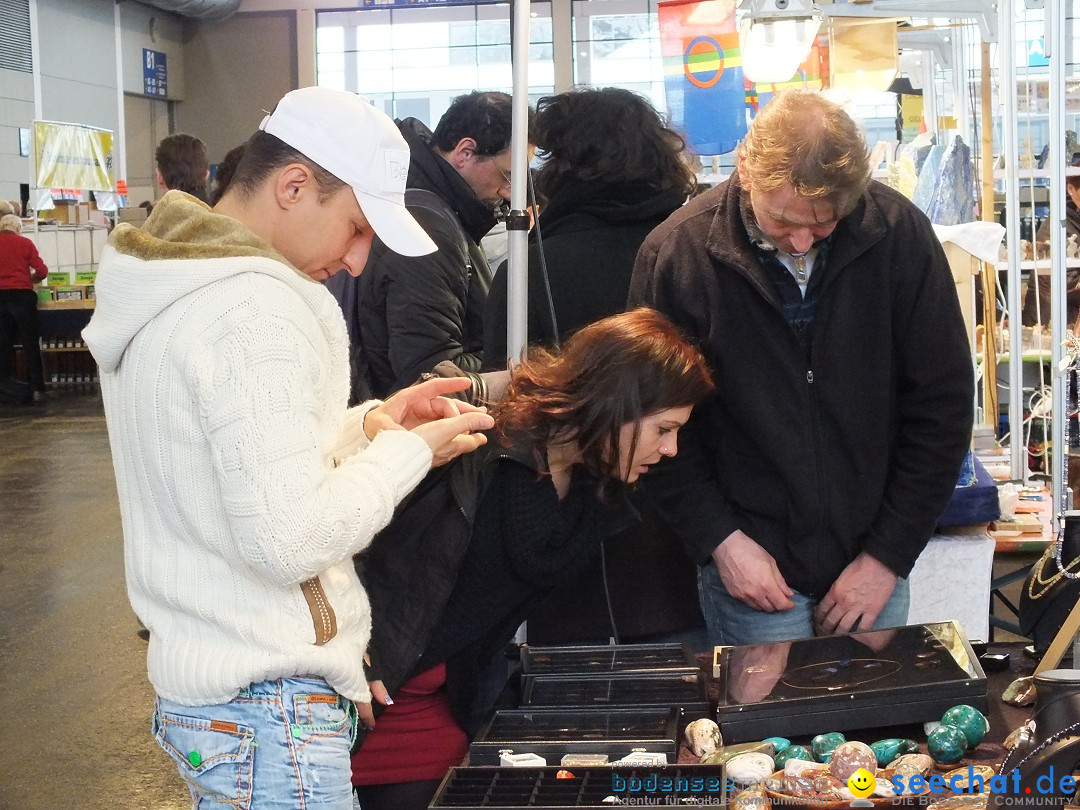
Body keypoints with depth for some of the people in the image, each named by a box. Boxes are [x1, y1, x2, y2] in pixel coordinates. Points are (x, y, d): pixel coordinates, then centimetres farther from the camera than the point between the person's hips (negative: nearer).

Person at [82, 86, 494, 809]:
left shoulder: (167, 296, 9)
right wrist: (410, 450, -13)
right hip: (270, 714, -9)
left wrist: (367, 424, 7)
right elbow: (288, 540, -26)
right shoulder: (256, 309, -21)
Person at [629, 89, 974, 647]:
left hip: (871, 562, 2)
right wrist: (720, 539, -13)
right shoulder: (675, 254, -13)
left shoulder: (901, 235, -10)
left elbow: (942, 404, -4)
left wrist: (889, 553, -6)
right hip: (748, 560, -2)